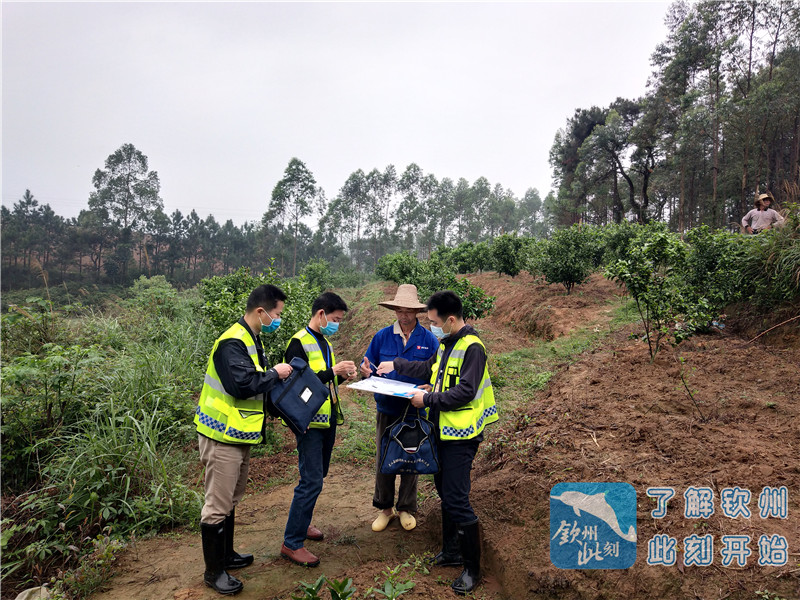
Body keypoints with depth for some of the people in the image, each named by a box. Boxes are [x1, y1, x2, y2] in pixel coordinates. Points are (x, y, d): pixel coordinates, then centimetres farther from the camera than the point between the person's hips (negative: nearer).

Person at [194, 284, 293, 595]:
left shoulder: (250, 340, 11)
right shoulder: (233, 342, -21)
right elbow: (242, 385, -30)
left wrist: (275, 375, 0)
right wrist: (275, 373, -17)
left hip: (239, 433, 10)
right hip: (223, 435, -10)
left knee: (231, 500, 21)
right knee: (218, 505, 2)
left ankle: (226, 555, 36)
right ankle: (214, 571, 15)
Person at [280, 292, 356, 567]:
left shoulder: (325, 343, 15)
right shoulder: (299, 343, -13)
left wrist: (342, 376, 3)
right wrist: (332, 372, -22)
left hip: (328, 419, 9)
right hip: (309, 421, -9)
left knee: (318, 475, 17)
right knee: (311, 481, -8)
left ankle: (301, 523, 34)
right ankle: (292, 543, 2)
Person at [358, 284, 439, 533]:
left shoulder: (429, 340, -4)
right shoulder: (382, 337, 0)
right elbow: (369, 365, 7)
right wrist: (367, 371, -16)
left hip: (415, 409, -1)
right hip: (387, 408, 1)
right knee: (383, 459, 7)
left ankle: (406, 508, 30)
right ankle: (385, 507, 26)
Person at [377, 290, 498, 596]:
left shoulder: (472, 347, -18)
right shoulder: (446, 342, 9)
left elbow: (465, 392, -24)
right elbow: (429, 369, 22)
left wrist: (428, 399, -20)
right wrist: (396, 365, 18)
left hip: (461, 435, -9)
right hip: (443, 431, 9)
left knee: (456, 501, -5)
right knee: (445, 493, 18)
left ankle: (472, 568, 11)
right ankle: (451, 551, 35)